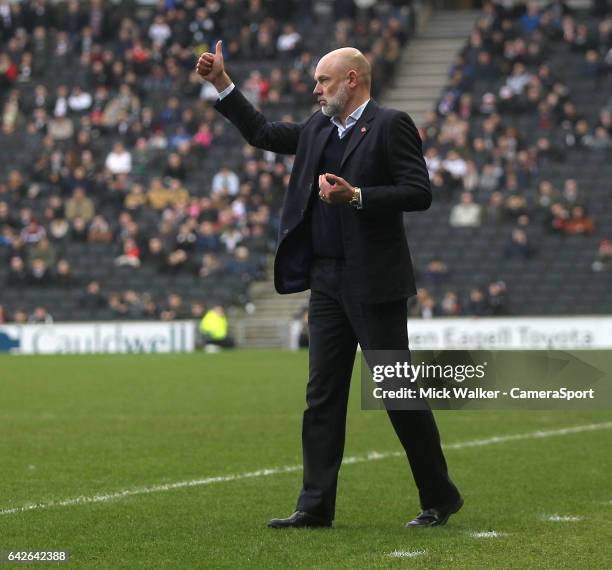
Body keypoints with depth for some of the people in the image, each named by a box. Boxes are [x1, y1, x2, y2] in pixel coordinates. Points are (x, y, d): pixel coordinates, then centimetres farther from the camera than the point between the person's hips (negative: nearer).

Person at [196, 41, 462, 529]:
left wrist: (355, 196, -21)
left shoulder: (390, 125, -7)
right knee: (322, 396, 6)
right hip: (327, 282, 8)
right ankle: (316, 505, 8)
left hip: (374, 282, -7)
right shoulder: (318, 130, 14)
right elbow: (263, 132, 27)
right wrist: (222, 82, 22)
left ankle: (440, 498, 9)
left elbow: (419, 193, -15)